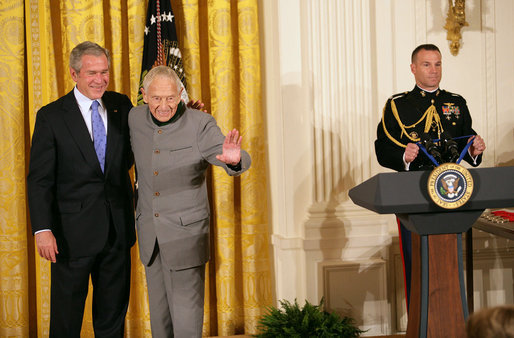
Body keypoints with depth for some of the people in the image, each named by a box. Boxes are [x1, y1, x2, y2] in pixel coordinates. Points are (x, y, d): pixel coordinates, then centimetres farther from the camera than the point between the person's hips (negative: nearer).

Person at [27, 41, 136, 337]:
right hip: (73, 231, -4)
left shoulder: (121, 105, 5)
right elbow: (39, 178, -7)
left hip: (118, 227, 4)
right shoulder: (52, 116, -7)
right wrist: (43, 229, -17)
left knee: (113, 312, 15)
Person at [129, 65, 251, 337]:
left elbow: (231, 159, -24)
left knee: (186, 314, -3)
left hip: (186, 235, -5)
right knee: (158, 312, 16)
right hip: (150, 234, 5)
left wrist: (234, 159, -46)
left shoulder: (200, 124, -13)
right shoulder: (135, 119, 1)